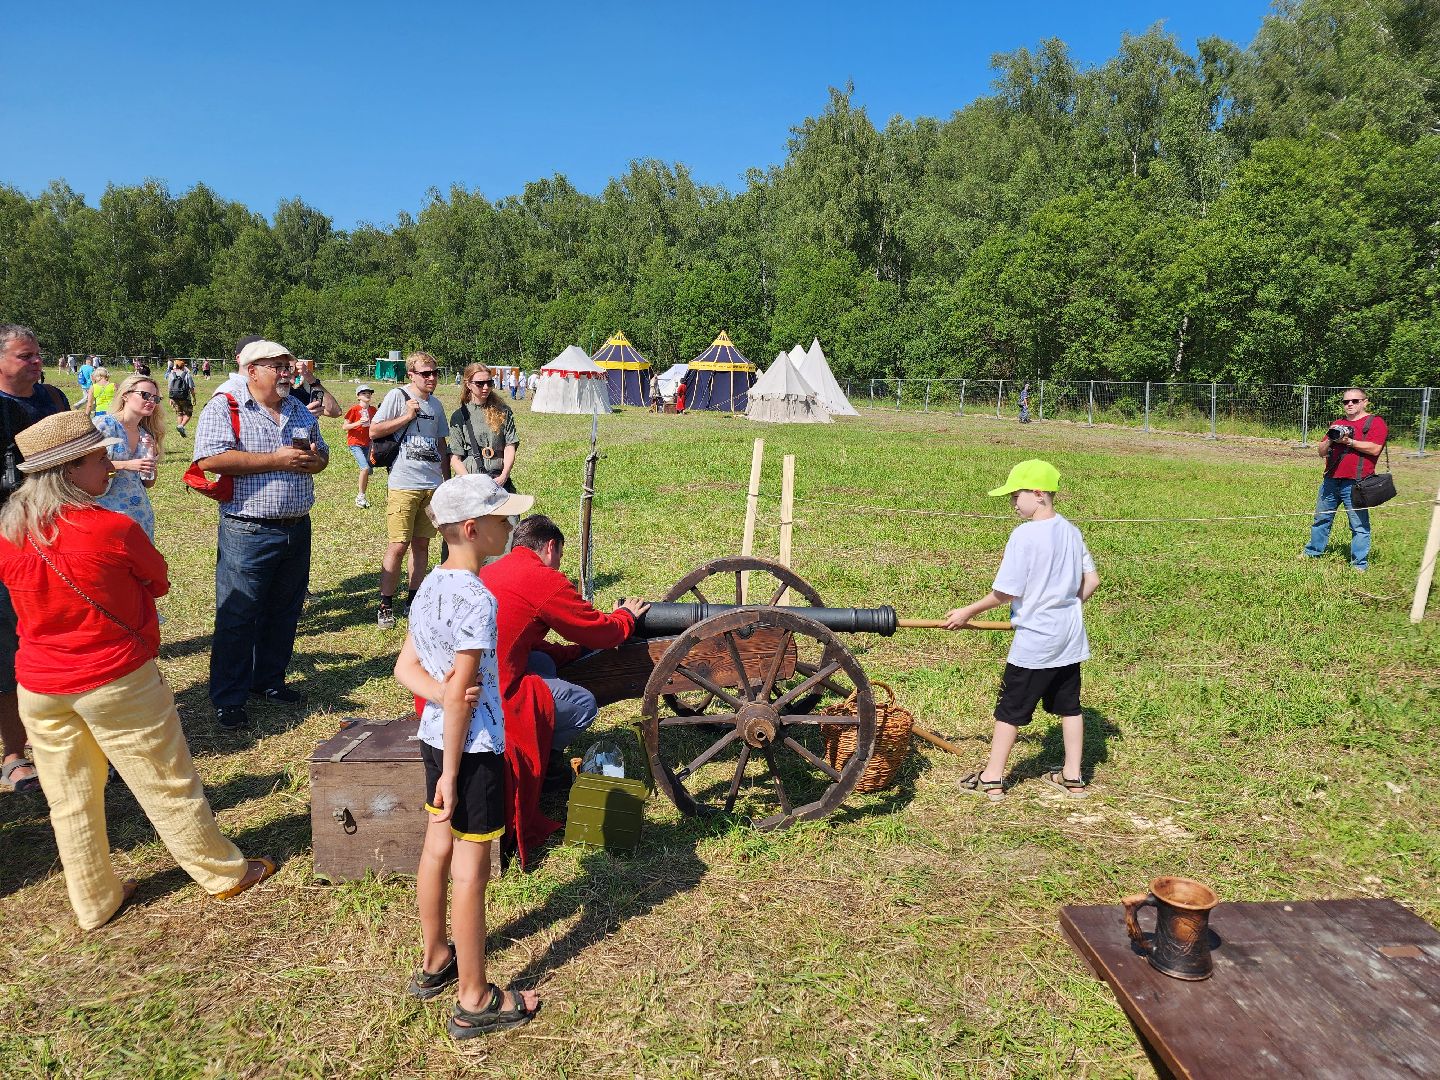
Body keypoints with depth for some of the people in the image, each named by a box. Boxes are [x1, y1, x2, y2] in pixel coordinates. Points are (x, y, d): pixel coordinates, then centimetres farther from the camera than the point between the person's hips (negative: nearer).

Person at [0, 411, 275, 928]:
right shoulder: (115, 530, -21)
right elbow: (158, 582, -3)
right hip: (117, 682, -5)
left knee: (70, 801, 16)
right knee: (168, 786, 10)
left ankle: (94, 902, 32)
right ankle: (224, 873, 26)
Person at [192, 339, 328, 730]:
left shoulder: (299, 411, 13)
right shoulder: (224, 407, -8)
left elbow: (321, 452, 22)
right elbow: (210, 459, -22)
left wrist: (313, 460, -4)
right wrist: (277, 460, -20)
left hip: (297, 529, 7)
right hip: (248, 532, -7)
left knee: (284, 611, 16)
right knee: (237, 616, 1)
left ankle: (268, 681, 32)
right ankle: (228, 699, 12)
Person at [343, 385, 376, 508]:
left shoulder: (373, 410, 8)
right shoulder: (354, 409, -8)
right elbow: (345, 427, -8)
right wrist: (358, 423, -22)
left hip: (367, 444, 6)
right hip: (355, 443, -6)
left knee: (368, 471, 5)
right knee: (365, 467, -20)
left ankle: (360, 497, 19)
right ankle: (361, 496, -6)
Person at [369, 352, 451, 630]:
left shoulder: (435, 404, 15)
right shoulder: (398, 396, -3)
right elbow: (374, 431, -8)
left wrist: (447, 479, 20)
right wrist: (407, 416, -12)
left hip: (432, 485, 6)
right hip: (403, 484, -6)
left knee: (421, 544, 10)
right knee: (398, 545, -7)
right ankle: (386, 606, 3)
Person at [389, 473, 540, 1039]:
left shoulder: (429, 586, 3)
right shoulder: (478, 600, -24)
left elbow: (406, 667, 6)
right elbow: (460, 697, -23)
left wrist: (438, 691, -11)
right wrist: (451, 775, -16)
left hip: (433, 738, 9)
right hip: (473, 747, -9)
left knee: (437, 848, 21)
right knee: (470, 869, 2)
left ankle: (434, 961, 39)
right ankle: (473, 1001, 16)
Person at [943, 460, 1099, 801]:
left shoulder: (1024, 534, -18)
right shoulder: (1071, 531, 4)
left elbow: (1005, 593, -17)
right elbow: (1092, 580, 10)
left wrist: (968, 612, -5)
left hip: (1035, 639, -7)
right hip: (1071, 636, 7)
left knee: (1011, 708, 5)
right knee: (1069, 704, 16)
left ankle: (992, 779, 14)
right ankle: (1072, 777, 25)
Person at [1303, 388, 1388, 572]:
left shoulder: (1375, 422, -1)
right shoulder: (1338, 424, 19)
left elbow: (1374, 449, -15)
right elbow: (1321, 452, 16)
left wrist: (1348, 441, -14)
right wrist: (1330, 440, -3)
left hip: (1355, 483, -6)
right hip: (1331, 481, 7)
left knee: (1359, 525, -4)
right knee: (1321, 519, 14)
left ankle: (1359, 565, 0)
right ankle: (1313, 553, 26)